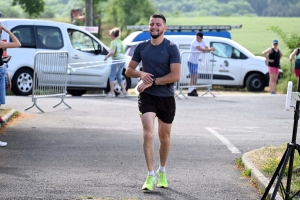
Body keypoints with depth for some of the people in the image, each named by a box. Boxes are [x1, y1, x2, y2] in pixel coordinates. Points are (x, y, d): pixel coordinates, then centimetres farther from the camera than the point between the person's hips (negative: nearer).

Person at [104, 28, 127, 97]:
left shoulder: (114, 42, -9)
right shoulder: (120, 41, 17)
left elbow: (112, 52, -20)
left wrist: (106, 57, -8)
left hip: (116, 60, -8)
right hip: (122, 60, 8)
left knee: (112, 76, -2)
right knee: (119, 76, 14)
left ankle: (112, 92, -6)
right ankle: (124, 91, 6)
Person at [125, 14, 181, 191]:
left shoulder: (171, 48, -6)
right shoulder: (142, 47, 5)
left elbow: (176, 76, -15)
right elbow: (129, 70, 11)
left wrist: (152, 81, -18)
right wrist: (141, 74, -11)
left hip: (166, 97, -1)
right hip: (147, 96, 1)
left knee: (164, 137, 12)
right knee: (148, 134, -15)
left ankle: (162, 173, 31)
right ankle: (151, 176, -12)